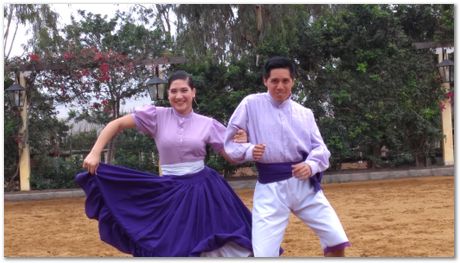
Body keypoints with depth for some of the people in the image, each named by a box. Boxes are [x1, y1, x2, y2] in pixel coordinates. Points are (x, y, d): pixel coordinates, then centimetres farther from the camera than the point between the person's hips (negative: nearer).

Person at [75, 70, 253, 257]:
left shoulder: (207, 124, 1)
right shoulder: (157, 116, -2)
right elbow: (117, 124, -3)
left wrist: (241, 143, -15)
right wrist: (95, 153, -12)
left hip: (203, 191, 1)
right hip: (171, 192, -1)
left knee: (216, 248, 5)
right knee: (169, 249, 8)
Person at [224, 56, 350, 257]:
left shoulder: (304, 113, 10)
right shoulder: (251, 104, 0)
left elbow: (320, 148, 7)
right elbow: (229, 142, 4)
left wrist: (311, 166, -14)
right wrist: (249, 151, -17)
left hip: (305, 184, 4)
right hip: (269, 188, -3)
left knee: (337, 241, 4)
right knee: (263, 255, -9)